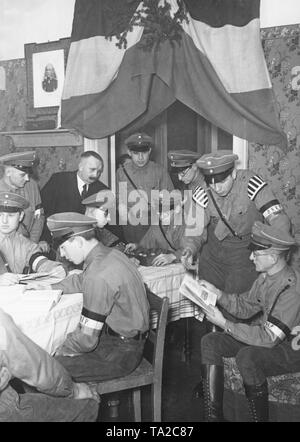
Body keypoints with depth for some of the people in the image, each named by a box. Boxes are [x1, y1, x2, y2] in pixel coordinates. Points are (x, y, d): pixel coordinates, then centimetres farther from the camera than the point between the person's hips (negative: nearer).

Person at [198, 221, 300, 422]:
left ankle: (261, 418, -11)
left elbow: (269, 339, -30)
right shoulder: (266, 277, -2)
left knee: (247, 357, -35)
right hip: (268, 334, 9)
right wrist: (216, 293, -5)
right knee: (210, 342, -5)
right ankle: (213, 415, -4)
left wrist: (224, 324, -27)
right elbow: (245, 306, 11)